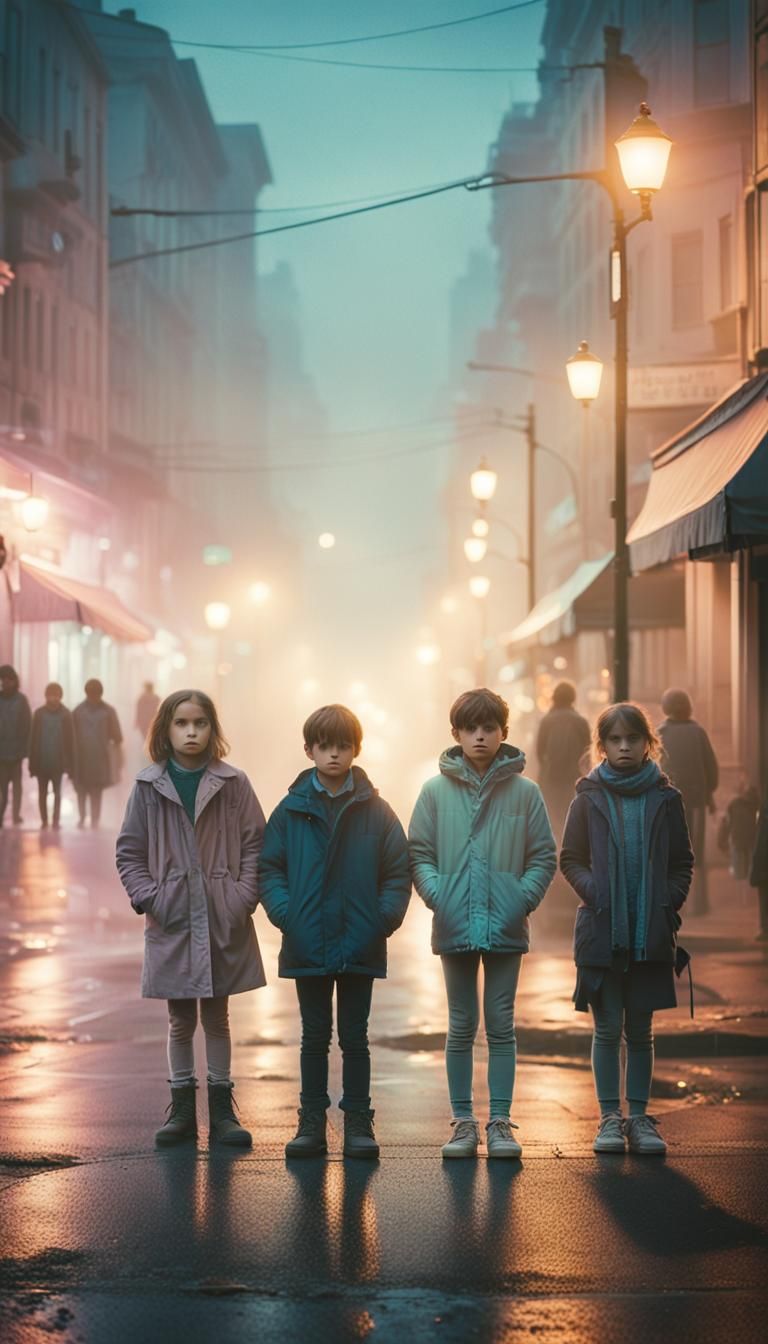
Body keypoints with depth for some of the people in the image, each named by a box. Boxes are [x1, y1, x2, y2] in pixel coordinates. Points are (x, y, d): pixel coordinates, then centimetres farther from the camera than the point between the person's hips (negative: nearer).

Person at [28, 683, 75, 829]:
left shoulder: (65, 714, -4)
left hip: (58, 762, -1)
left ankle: (56, 820, 9)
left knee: (57, 792, 5)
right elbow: (33, 739, 2)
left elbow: (70, 740, -3)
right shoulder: (39, 714, 0)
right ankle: (44, 821, 14)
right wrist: (32, 763, -1)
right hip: (41, 761, 1)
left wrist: (70, 764, -5)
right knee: (42, 793, 6)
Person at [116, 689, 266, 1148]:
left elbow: (255, 844, -1)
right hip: (172, 920, 1)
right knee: (180, 1020, 10)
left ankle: (222, 1110, 17)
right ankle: (182, 1108, 19)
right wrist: (148, 897, -6)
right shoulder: (149, 787, 1)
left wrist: (244, 897, -10)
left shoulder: (232, 783, -2)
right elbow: (129, 852, 5)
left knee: (217, 1017, 10)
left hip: (224, 921, -1)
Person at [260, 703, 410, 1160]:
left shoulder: (375, 810, -1)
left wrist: (387, 916, -11)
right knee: (315, 1037, 10)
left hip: (360, 947, -1)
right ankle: (312, 1122, 16)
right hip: (308, 946, 1)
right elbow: (269, 868, 4)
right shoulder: (291, 810, 0)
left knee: (354, 1038, 8)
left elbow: (398, 871, 2)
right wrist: (285, 912, -10)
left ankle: (359, 1122, 15)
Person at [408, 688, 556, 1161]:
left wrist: (523, 898, -10)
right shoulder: (437, 791, 1)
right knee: (462, 1025, 8)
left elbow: (544, 856, 3)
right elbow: (419, 853, 3)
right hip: (455, 926, 0)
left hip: (506, 927, 0)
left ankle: (500, 1122, 10)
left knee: (502, 1025, 5)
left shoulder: (524, 792, 0)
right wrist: (436, 892, -12)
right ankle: (463, 1122, 14)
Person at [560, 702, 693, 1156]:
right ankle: (610, 1118, 10)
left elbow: (683, 862, 10)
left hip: (651, 932, 1)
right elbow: (570, 859, 7)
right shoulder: (590, 798, 3)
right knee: (608, 1029, 2)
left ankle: (639, 1117, 14)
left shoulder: (666, 798, 5)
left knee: (640, 1030, 7)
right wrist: (593, 891, -10)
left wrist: (670, 901, -6)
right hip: (602, 929, -1)